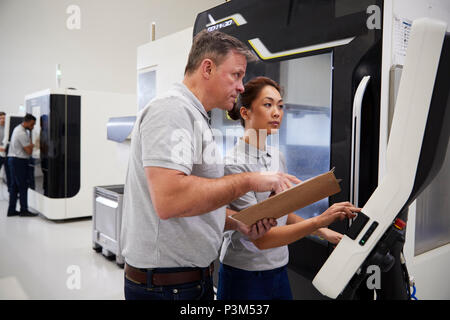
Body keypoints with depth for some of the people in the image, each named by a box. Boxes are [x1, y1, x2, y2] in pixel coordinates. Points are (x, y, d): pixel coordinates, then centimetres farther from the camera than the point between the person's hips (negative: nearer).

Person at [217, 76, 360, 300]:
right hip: (245, 276, -6)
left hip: (279, 271, 7)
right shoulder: (234, 165, -19)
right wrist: (318, 221, -30)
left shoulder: (277, 157, 4)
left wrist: (323, 232, 6)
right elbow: (260, 238, -23)